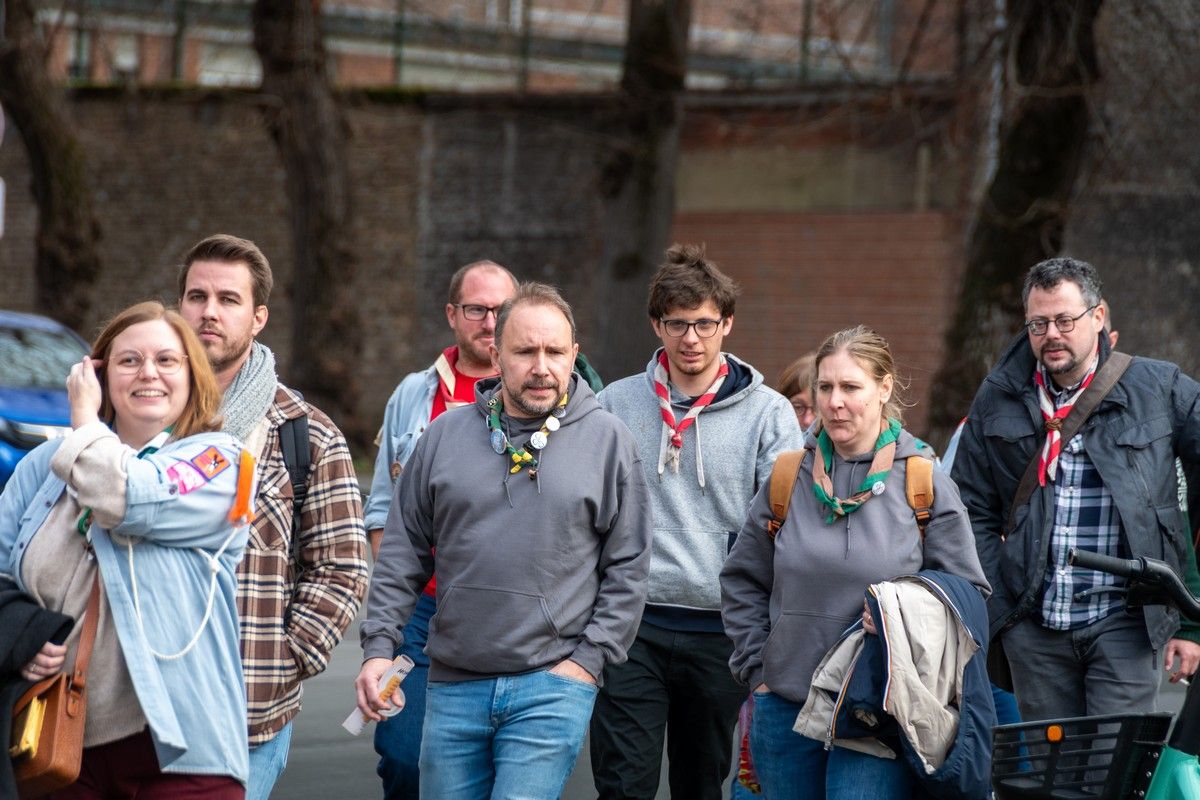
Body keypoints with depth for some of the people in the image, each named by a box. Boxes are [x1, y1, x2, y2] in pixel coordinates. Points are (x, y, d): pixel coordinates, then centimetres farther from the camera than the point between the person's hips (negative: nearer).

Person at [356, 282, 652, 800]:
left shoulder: (607, 440, 1)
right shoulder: (445, 435, 7)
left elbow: (628, 567, 3)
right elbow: (402, 552, 10)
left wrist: (588, 660, -4)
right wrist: (378, 647, 2)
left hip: (553, 685, -3)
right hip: (453, 684, 3)